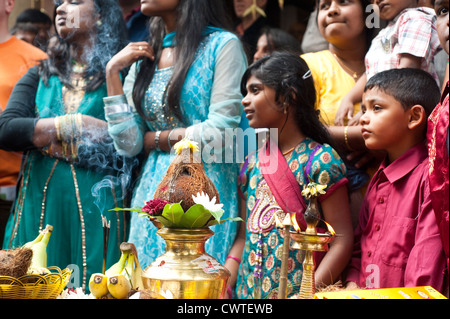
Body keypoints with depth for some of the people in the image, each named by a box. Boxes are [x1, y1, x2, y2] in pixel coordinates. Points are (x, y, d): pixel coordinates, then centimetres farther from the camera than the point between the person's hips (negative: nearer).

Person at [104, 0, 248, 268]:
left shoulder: (222, 45, -4)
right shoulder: (143, 59, 12)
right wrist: (113, 72, 2)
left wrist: (156, 138, -1)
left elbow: (221, 137, -12)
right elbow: (129, 144, 4)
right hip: (152, 193, 5)